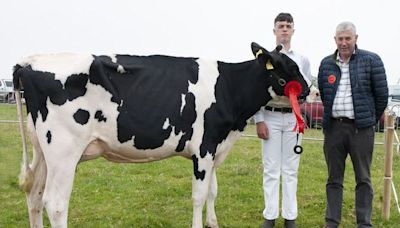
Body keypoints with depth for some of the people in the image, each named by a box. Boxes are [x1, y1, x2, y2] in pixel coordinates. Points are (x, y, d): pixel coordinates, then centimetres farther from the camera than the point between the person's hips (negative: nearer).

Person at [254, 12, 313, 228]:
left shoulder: (302, 60, 11)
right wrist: (259, 120, -8)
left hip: (293, 117, 2)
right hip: (270, 116, -2)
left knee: (290, 169, 5)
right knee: (271, 169, 2)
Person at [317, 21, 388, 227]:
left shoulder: (371, 60, -3)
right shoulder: (326, 63, 8)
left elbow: (382, 94, 0)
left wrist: (371, 119, 8)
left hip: (360, 128, -3)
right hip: (333, 126, 3)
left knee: (363, 179, 4)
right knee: (334, 178, 9)